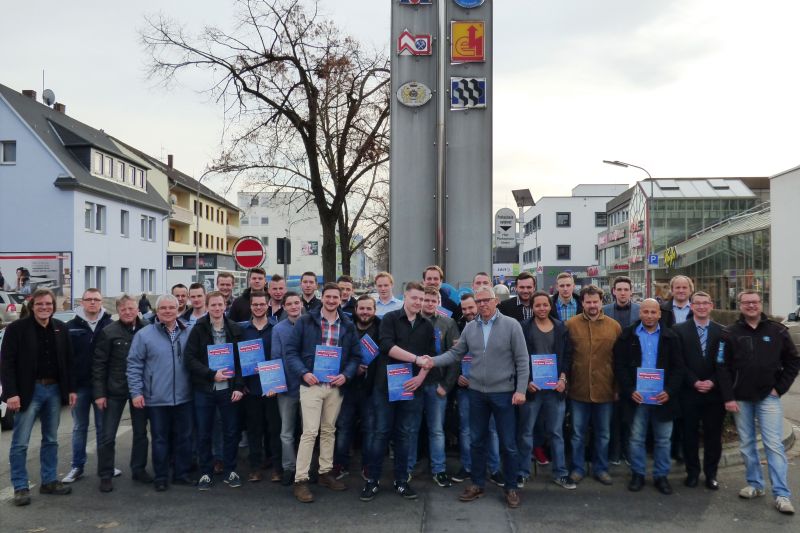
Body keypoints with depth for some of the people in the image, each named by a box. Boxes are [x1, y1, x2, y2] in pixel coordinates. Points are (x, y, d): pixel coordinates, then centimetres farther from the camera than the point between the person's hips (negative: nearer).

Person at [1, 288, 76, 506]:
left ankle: (49, 481, 23)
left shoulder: (61, 328, 5)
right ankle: (20, 487, 12)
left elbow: (68, 361, 9)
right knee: (20, 443, 1)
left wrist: (71, 389, 4)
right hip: (29, 391, -4)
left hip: (54, 390, 5)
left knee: (51, 440, 12)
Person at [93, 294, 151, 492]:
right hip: (115, 390, -2)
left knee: (141, 432, 12)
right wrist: (99, 393, -8)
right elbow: (99, 364, -5)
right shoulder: (108, 332, -7)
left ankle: (139, 469, 27)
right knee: (107, 436, 4)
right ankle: (105, 476, 17)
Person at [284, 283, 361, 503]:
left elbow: (355, 355, 8)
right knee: (310, 432, -6)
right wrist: (303, 373, -16)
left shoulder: (348, 326, 6)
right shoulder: (306, 321, -2)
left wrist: (346, 375, -8)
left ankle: (325, 473, 27)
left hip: (336, 385, 4)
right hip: (311, 384, -3)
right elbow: (291, 350, -3)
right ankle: (301, 480, 2)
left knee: (329, 431, 14)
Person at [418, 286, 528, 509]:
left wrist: (521, 389, -12)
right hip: (476, 392, 4)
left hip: (503, 392, -3)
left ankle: (511, 488, 22)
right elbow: (456, 353, 5)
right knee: (477, 441, 13)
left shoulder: (511, 325, -8)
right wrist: (433, 361, -11)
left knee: (508, 444, 6)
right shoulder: (470, 327, 4)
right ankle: (478, 484, 28)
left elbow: (522, 360, -7)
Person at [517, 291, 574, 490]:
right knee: (525, 432, 7)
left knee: (556, 432, 11)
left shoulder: (561, 328, 6)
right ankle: (523, 472, 19)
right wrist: (526, 381, -11)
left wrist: (563, 378, -5)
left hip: (555, 387, 2)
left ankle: (560, 473, 21)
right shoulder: (523, 327, -3)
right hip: (531, 386, -2)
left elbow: (567, 355, 7)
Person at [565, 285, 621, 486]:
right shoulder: (571, 324, -4)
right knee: (578, 433, 10)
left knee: (603, 433, 15)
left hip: (605, 389, 1)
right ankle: (577, 468, 25)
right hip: (578, 389, -1)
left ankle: (601, 468, 30)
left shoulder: (614, 326, 0)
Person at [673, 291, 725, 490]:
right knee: (690, 434, 7)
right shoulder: (679, 330, -1)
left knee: (713, 435, 8)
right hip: (689, 392, -1)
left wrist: (713, 382, -10)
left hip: (714, 392, 1)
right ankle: (692, 471, 22)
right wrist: (695, 382, -12)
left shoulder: (721, 331, 4)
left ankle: (711, 473, 23)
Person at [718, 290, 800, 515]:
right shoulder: (730, 333, -1)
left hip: (768, 397, -1)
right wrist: (728, 397, -7)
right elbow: (723, 367, -2)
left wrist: (780, 387, -2)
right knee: (746, 444, 10)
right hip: (740, 398, 1)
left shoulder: (777, 331, 0)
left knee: (774, 444, -4)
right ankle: (754, 484, 23)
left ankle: (782, 494, 1)